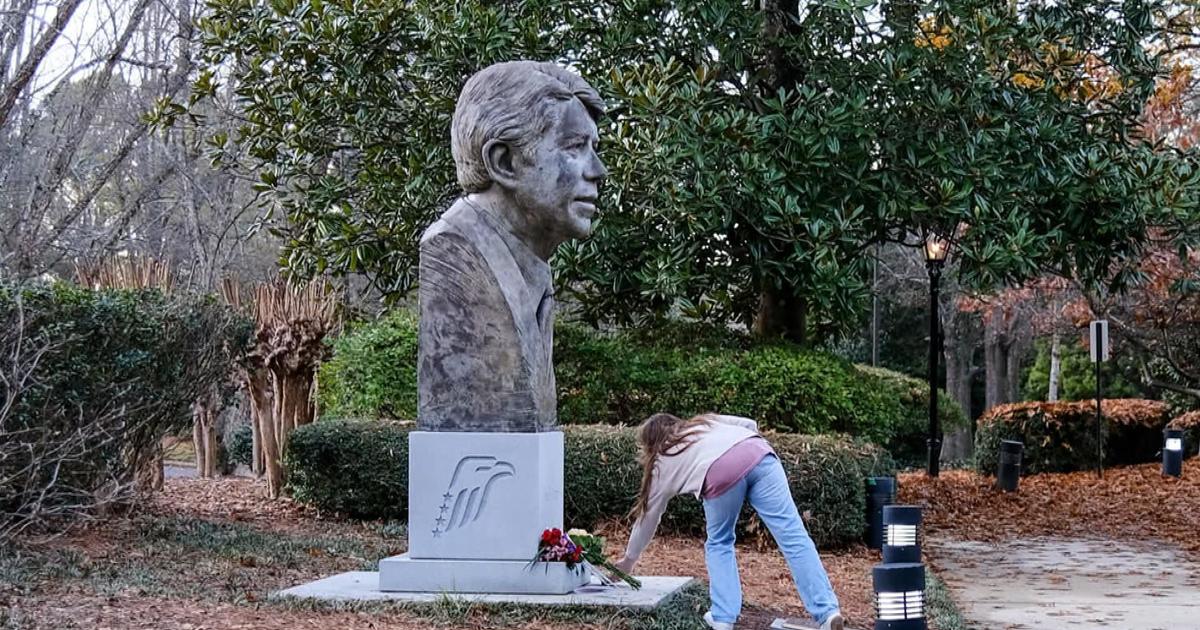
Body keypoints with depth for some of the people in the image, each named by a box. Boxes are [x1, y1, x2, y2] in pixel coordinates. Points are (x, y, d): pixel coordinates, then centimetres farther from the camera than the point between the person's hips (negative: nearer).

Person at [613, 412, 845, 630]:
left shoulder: (662, 463, 31)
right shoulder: (704, 422, 40)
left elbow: (648, 516, 40)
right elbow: (750, 424, 25)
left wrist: (629, 559, 52)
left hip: (721, 473, -3)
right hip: (758, 453, 3)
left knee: (719, 543, 23)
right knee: (793, 536, -3)